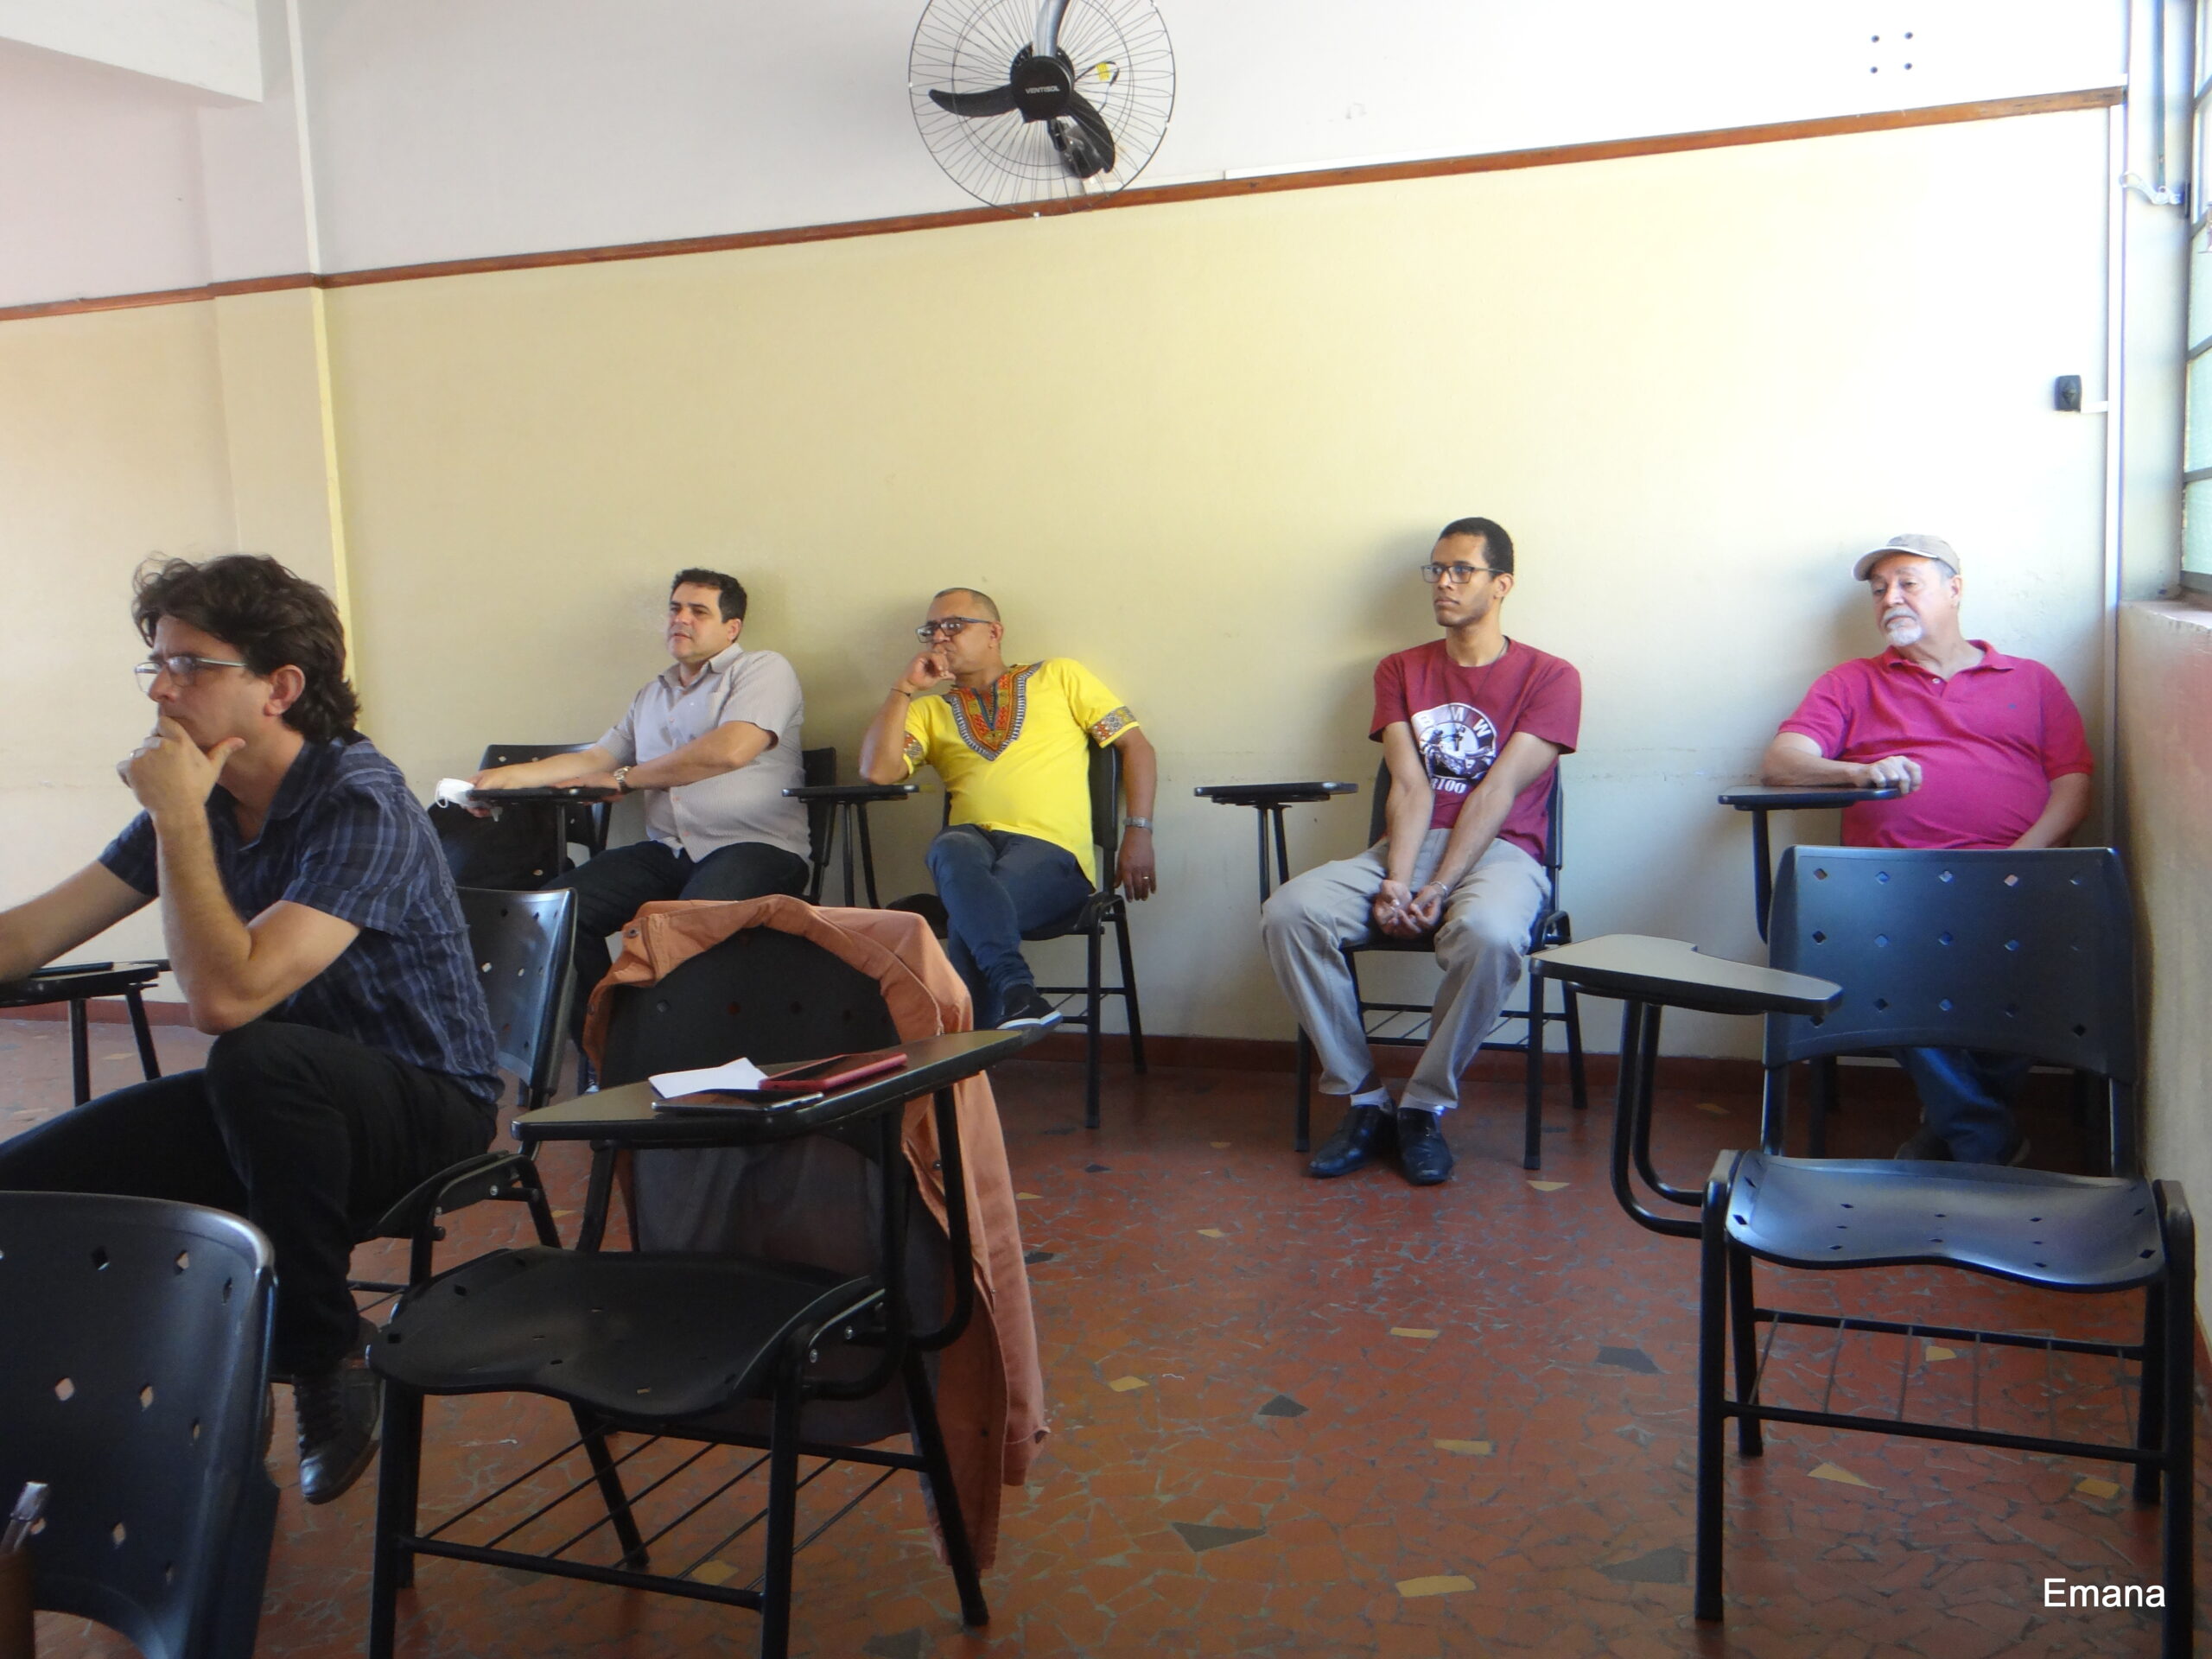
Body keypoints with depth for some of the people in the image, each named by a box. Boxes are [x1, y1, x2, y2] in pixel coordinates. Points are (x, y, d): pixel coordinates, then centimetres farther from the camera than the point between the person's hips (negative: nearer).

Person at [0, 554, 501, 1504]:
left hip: (422, 1108, -7)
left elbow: (225, 997, -32)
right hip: (275, 1109, 7)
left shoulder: (360, 803, -22)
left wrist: (178, 819, -25)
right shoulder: (200, 799, 1)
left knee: (260, 1056, -38)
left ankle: (325, 1360, -17)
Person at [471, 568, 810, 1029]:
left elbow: (729, 750, -13)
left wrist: (625, 778, -1)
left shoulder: (763, 670, 3)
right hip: (667, 851, 7)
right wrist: (510, 776, 13)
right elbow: (597, 758, 27)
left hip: (755, 846, -7)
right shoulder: (653, 694, 26)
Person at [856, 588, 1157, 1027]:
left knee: (969, 913, -35)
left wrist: (1137, 834, 1)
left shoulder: (1058, 676, 18)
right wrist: (905, 688, 7)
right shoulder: (930, 710, 25)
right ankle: (1015, 989, -48)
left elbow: (1136, 745, 13)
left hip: (1051, 852, -2)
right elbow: (876, 770, 7)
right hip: (973, 840, 2)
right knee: (950, 850, -37)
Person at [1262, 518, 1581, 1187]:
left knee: (1489, 932, -39)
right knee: (1289, 911, -24)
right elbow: (1410, 787, 1)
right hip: (1408, 845, 4)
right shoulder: (1400, 671, 15)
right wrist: (1397, 884, -16)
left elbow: (1498, 793, -9)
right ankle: (1363, 1100, -13)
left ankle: (1425, 1107, -17)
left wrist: (1437, 890, -19)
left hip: (1500, 851, -3)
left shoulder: (1549, 678, 3)